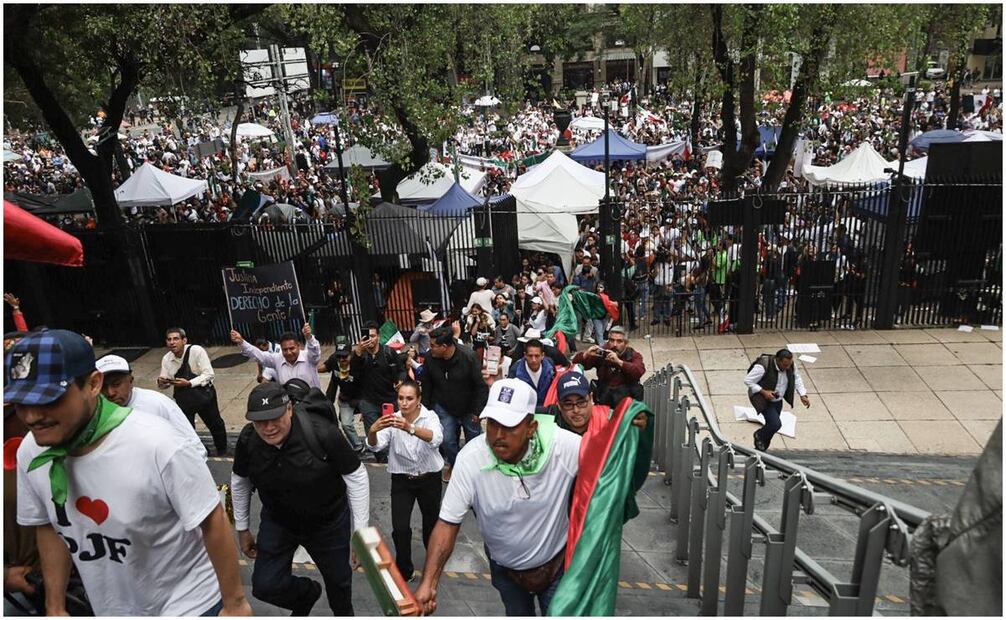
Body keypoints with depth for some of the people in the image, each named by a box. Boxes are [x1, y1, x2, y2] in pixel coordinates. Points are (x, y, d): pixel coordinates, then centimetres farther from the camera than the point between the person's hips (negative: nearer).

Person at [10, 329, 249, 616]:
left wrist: (235, 602, -13)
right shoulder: (30, 453, -11)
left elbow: (213, 522, -21)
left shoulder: (157, 445, -30)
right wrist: (54, 607, 11)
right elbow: (49, 527, 5)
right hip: (109, 608, 6)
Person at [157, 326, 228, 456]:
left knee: (214, 423, 14)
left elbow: (208, 374, -22)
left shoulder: (196, 351, -21)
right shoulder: (166, 359, -7)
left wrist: (189, 383, -32)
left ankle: (222, 450, 40)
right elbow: (165, 382, 3)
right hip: (183, 398, 3)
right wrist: (161, 382, -22)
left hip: (203, 394, -3)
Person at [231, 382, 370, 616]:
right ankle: (307, 593, 31)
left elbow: (356, 476, -21)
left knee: (338, 580, 16)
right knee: (264, 586, -3)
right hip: (277, 522, 3)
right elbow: (240, 482, 2)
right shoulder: (247, 439, -19)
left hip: (328, 522, -2)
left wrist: (361, 532, -17)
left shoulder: (322, 432, -33)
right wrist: (242, 528, 10)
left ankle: (344, 613, 51)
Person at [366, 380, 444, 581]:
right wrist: (373, 431, -48)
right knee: (400, 528, -11)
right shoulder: (392, 420, -9)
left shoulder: (430, 417, -15)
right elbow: (375, 446, -24)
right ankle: (404, 570, 15)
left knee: (431, 523, 15)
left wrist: (410, 428, -54)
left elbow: (436, 439, -37)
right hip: (402, 480, 1)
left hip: (429, 478, 0)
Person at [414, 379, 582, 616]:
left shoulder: (564, 446, -31)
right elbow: (448, 523, -23)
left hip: (556, 563, -1)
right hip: (505, 568, 2)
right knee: (518, 613, 26)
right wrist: (428, 584, -30)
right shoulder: (470, 459, -28)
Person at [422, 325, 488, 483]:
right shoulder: (430, 358, -15)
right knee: (447, 440, -5)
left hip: (468, 408, -2)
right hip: (443, 407, 2)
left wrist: (478, 410, -15)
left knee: (474, 439, 8)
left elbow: (481, 385, -17)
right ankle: (454, 464, 25)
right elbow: (427, 385, 1)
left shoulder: (469, 356, -26)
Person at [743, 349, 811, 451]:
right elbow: (748, 381, -23)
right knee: (776, 424, -19)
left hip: (778, 400, 7)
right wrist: (763, 392, -28)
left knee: (772, 425, 14)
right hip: (763, 399, -7)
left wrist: (803, 395, -4)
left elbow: (797, 379, 7)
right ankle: (759, 435, 12)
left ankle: (760, 449, 35)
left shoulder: (791, 365, -12)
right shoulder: (763, 366, -31)